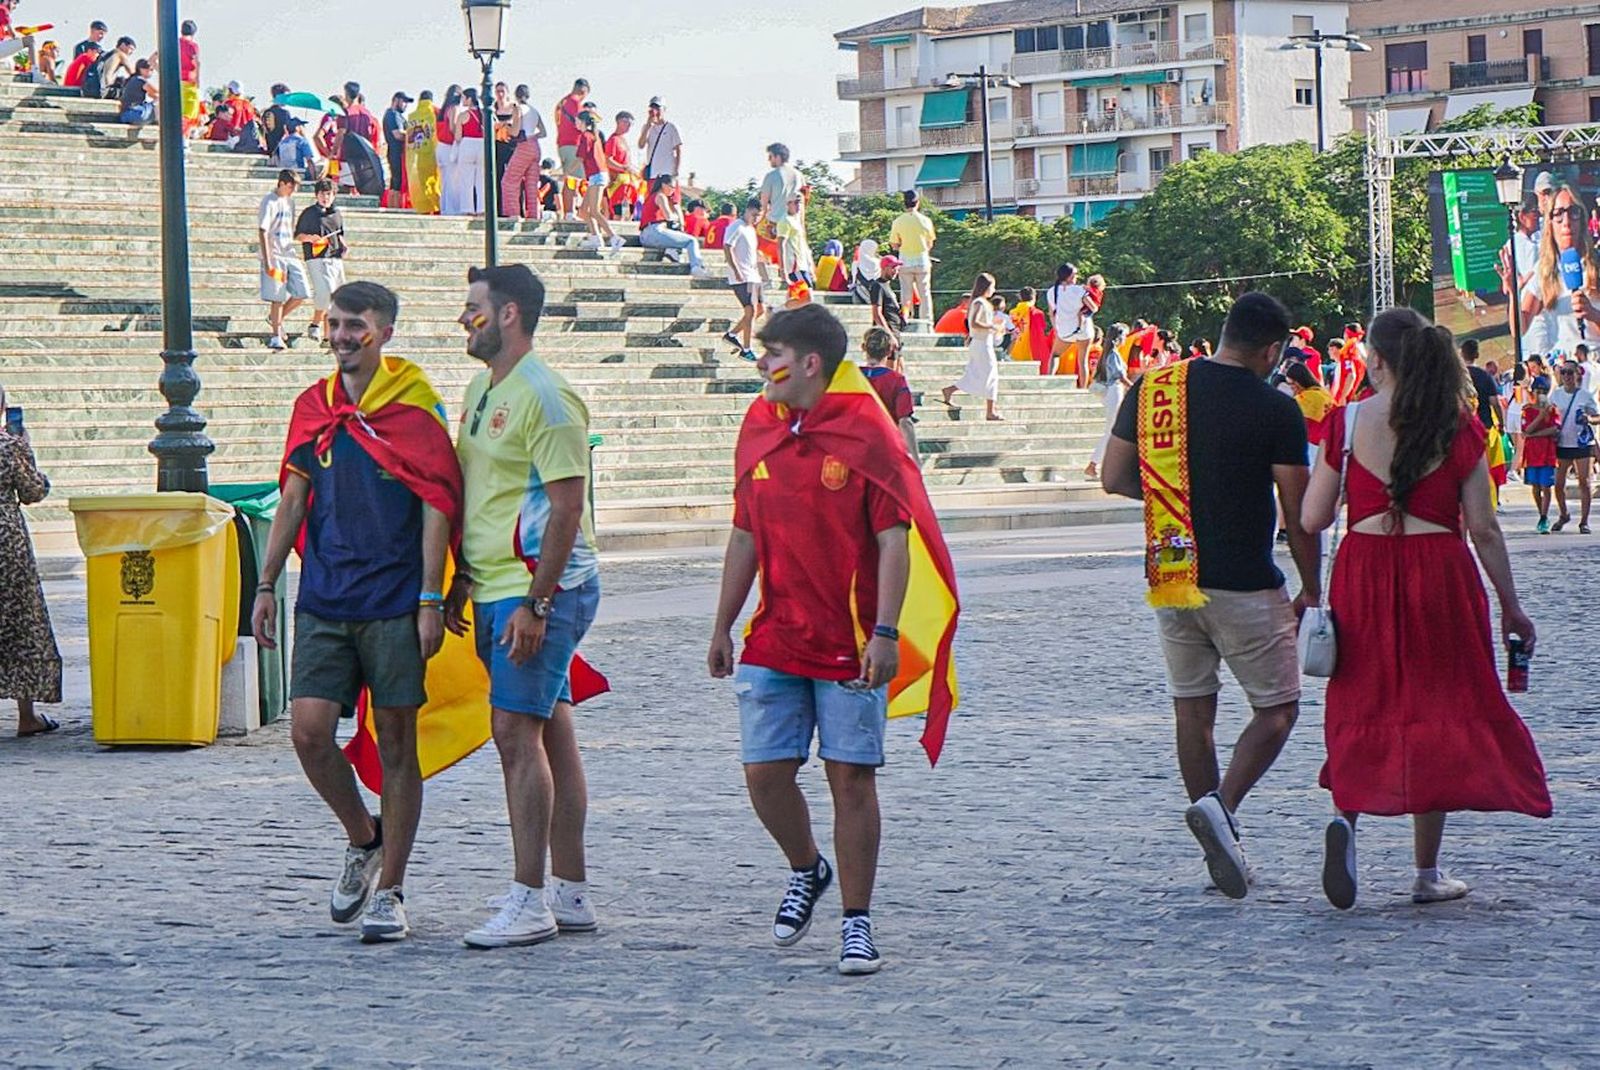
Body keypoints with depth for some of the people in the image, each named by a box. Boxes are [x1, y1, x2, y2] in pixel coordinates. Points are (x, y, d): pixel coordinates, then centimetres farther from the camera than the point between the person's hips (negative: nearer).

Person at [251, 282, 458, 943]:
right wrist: (266, 584, 10)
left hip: (394, 603, -4)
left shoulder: (414, 406, -4)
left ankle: (388, 890, 8)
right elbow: (294, 500, 16)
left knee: (396, 741, 1)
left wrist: (430, 600, -11)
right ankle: (362, 840, 21)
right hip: (323, 601, 4)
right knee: (309, 730, -6)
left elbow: (437, 508, -6)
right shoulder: (313, 407, 11)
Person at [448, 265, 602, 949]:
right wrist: (461, 583, 19)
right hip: (497, 590, 9)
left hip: (540, 589, -9)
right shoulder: (482, 390, 16)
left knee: (516, 731, -11)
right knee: (550, 733, 11)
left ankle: (529, 902, -9)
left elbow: (567, 504, -18)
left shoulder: (543, 395, -14)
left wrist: (535, 602, -21)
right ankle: (570, 895, 15)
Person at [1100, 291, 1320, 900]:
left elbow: (1114, 478, 8)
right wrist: (1311, 592, 6)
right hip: (1245, 587, -4)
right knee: (1277, 708, 7)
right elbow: (1299, 513, -6)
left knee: (1192, 708, 13)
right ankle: (1221, 805, -16)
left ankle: (1222, 852, 15)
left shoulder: (1152, 389, 2)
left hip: (1170, 579, 4)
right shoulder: (1276, 410, -9)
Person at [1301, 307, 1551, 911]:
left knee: (1363, 708, 13)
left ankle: (1348, 812, -16)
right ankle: (1427, 874, 11)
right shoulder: (1459, 427, -3)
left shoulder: (1348, 422, -3)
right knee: (1439, 710, 9)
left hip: (1362, 574, 0)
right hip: (1440, 574, 0)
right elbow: (1483, 528, -2)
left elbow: (1313, 519, -2)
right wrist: (1511, 607, 7)